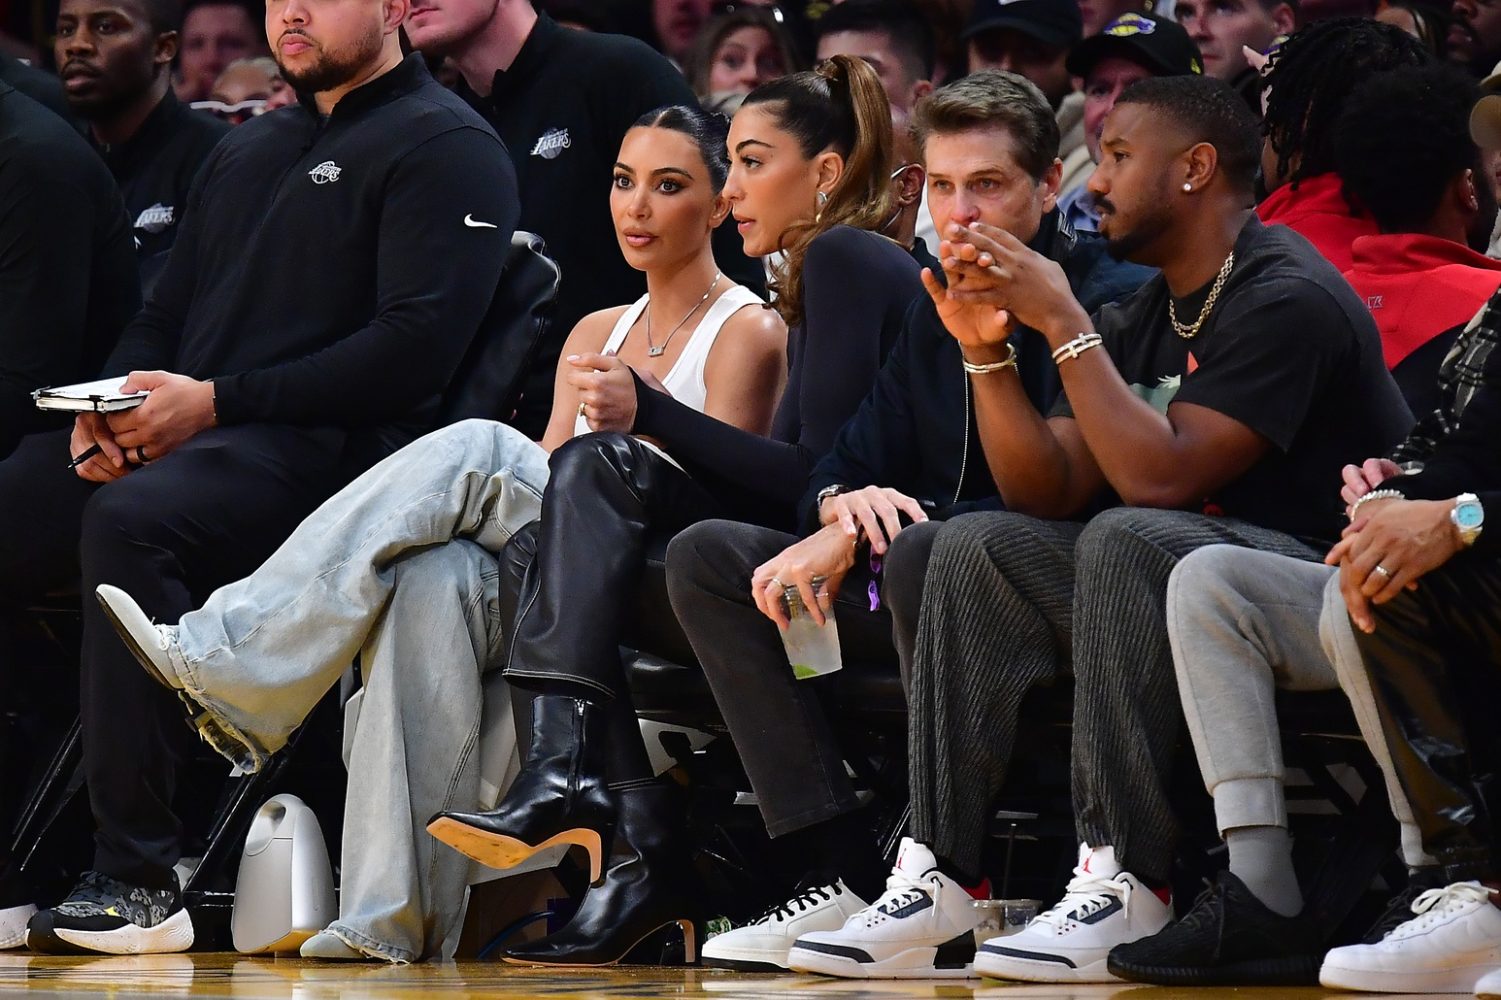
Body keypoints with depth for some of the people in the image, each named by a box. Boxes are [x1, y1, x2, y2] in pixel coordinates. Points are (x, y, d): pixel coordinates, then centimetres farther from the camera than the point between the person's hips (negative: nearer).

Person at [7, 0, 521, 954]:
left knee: (131, 519, -35)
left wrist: (214, 404, -14)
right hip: (166, 439, 8)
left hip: (334, 446, -8)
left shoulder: (445, 147, 1)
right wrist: (104, 408, 2)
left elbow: (418, 346, -11)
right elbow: (167, 314, 27)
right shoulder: (244, 153, 27)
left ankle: (139, 881, -35)